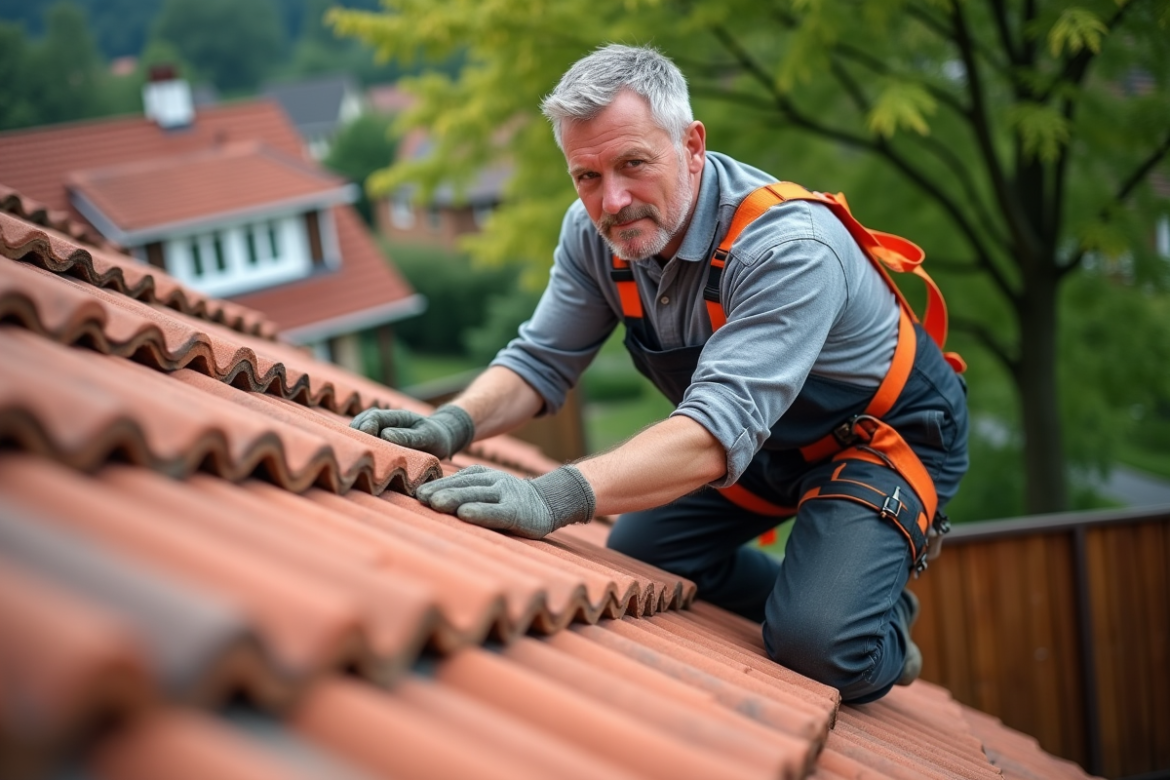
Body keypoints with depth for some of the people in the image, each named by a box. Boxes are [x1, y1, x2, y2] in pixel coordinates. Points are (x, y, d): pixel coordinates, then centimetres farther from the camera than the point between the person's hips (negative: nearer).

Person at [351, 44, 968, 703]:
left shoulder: (789, 248, -37)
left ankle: (886, 628, 14)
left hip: (890, 432, -7)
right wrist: (453, 425, -27)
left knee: (818, 646, -23)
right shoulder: (595, 233, -14)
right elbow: (542, 360, -6)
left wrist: (556, 497, -60)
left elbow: (720, 428, -47)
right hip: (771, 439, 7)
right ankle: (805, 602, 22)